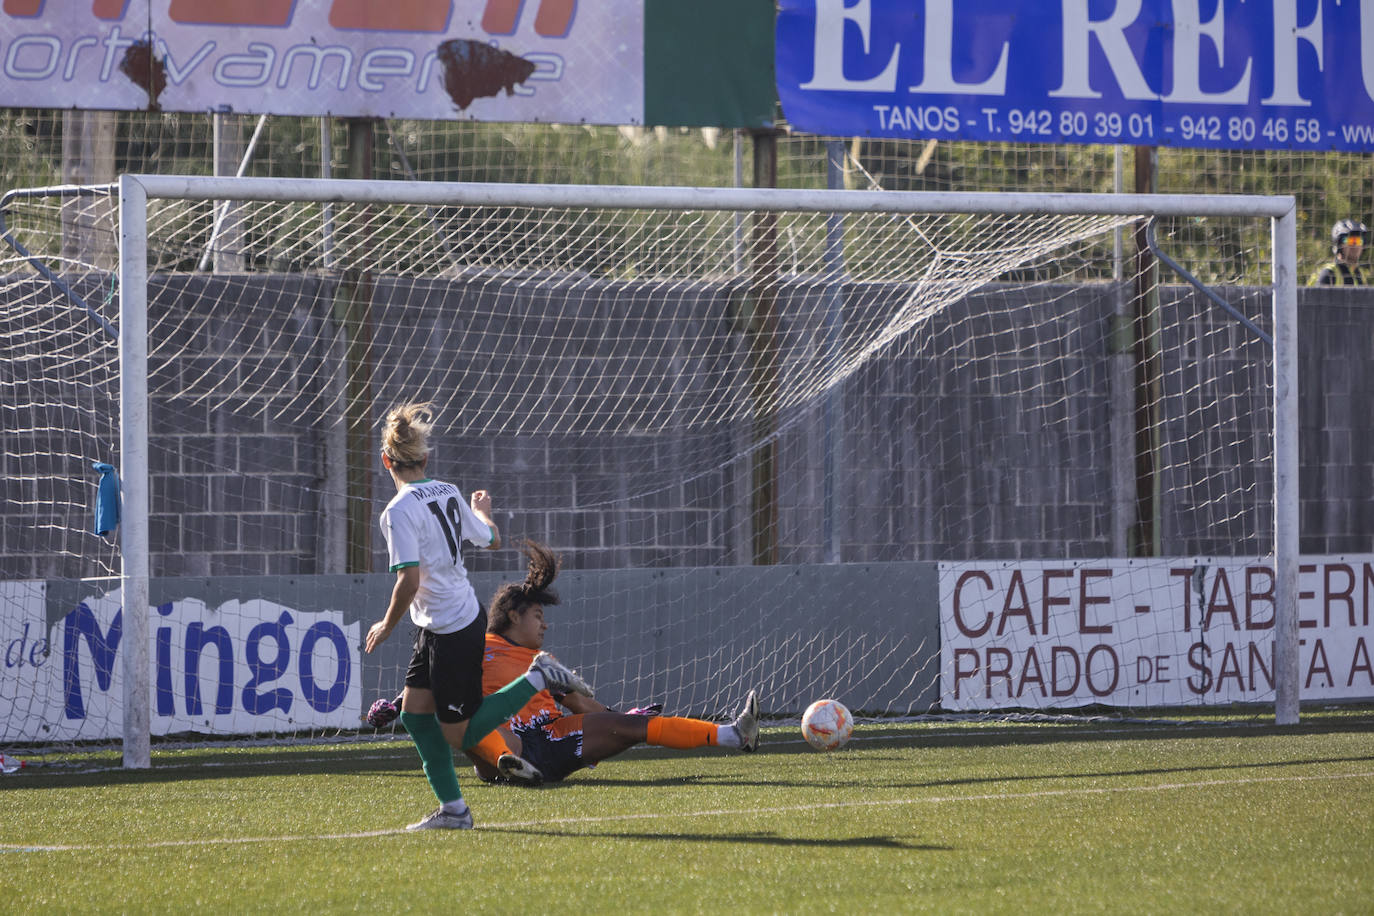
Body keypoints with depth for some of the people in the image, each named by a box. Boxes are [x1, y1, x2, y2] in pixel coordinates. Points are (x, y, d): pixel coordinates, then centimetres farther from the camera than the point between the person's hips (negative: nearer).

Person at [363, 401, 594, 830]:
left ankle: (538, 678, -2)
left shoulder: (400, 511, -20)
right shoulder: (448, 494, 4)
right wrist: (482, 510, 40)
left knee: (459, 734, 3)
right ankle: (452, 808, 13)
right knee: (414, 713, 12)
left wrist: (387, 625, -9)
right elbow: (492, 539, 18)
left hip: (452, 633, -9)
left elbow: (409, 579, -26)